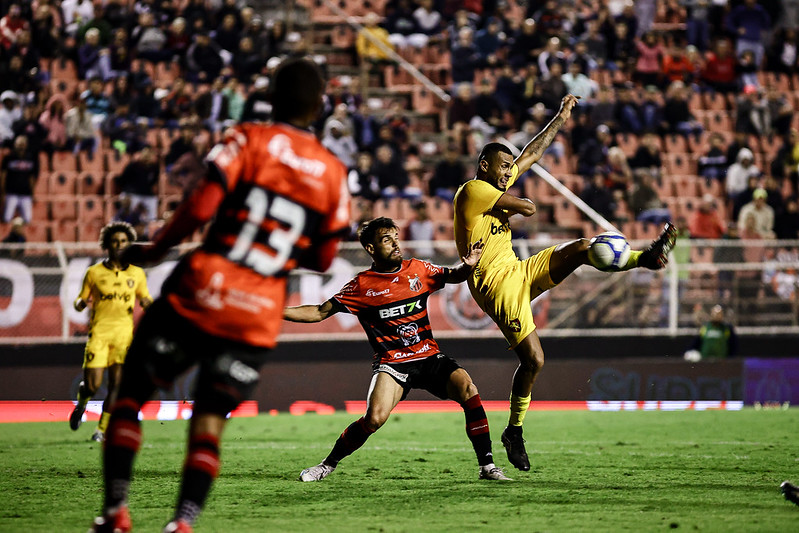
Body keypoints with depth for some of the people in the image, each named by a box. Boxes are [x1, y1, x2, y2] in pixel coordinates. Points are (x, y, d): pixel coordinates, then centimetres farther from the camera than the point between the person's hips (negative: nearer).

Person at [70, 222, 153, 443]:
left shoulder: (137, 273, 8)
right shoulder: (94, 272, 3)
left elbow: (145, 298, 18)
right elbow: (80, 301, 8)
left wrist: (146, 302, -6)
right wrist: (81, 303, -17)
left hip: (124, 333, 2)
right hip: (99, 332, -2)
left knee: (116, 384, -7)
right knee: (92, 385, -8)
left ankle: (102, 429, 3)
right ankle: (81, 404, 27)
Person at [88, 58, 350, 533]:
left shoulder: (248, 141, -3)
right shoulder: (333, 174, 7)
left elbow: (200, 208, -12)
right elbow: (323, 259, 12)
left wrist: (152, 251, 2)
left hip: (200, 293, -3)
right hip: (259, 315, 3)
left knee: (130, 397, 10)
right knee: (209, 423, 8)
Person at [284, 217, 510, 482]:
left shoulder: (418, 269, 6)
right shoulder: (362, 285, -2)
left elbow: (453, 276, 22)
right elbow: (321, 312, 2)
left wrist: (468, 265, -2)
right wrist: (276, 311, -9)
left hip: (429, 357, 3)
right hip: (391, 362, -3)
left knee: (467, 390, -22)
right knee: (375, 418, -26)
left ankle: (487, 466, -13)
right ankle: (328, 464, -2)